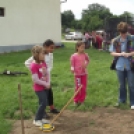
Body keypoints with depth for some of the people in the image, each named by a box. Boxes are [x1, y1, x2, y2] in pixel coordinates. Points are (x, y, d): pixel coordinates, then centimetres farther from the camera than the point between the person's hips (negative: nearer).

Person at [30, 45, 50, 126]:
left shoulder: (43, 63, 3)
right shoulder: (34, 65, -21)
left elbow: (47, 74, 9)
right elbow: (36, 80, -22)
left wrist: (48, 83, -6)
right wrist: (46, 84, -15)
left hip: (45, 87, 8)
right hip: (39, 88, -8)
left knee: (44, 103, 13)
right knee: (43, 103, -8)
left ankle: (40, 118, 27)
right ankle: (37, 120, 8)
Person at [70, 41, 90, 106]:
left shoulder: (85, 55, -2)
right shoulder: (73, 56, -13)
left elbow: (88, 61, 16)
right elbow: (72, 64, -6)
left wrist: (86, 65, -1)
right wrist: (72, 69, -24)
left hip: (84, 73, 4)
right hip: (77, 74, -4)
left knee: (84, 88, 9)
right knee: (78, 87, 1)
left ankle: (81, 100, 22)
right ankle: (76, 101, 16)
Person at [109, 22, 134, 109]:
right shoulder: (115, 41, -3)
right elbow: (112, 53, 0)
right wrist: (121, 54, -15)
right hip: (120, 66, 2)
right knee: (122, 85, 17)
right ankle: (122, 100, 34)